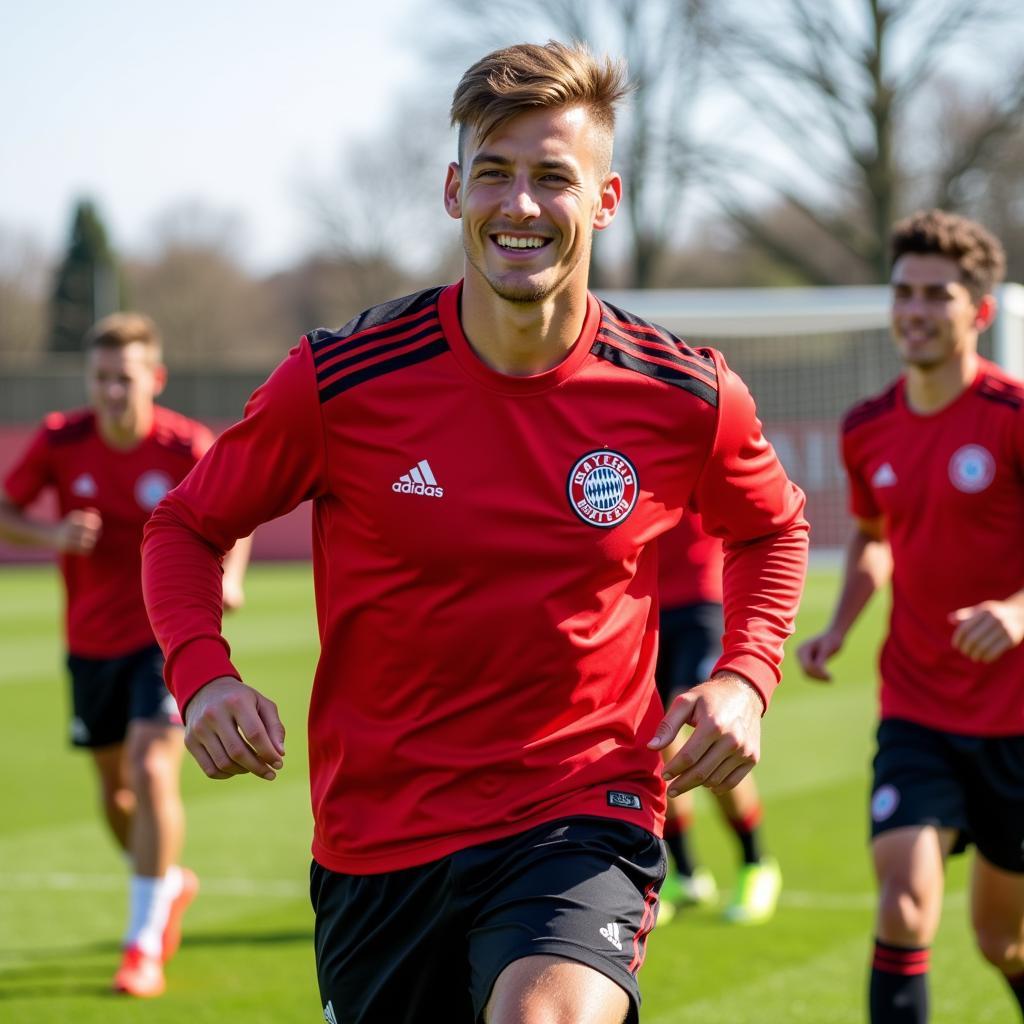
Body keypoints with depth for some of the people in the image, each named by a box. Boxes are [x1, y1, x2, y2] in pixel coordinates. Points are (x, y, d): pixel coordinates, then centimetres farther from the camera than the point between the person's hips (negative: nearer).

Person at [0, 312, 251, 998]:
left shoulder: (188, 448, -14)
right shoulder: (61, 441, -9)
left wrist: (227, 577, -16)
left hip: (168, 634, -4)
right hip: (91, 641, 4)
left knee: (152, 770, -19)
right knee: (115, 789, 15)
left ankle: (145, 943, -9)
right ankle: (171, 884, 45)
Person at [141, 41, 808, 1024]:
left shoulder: (686, 399, -5)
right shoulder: (336, 381, -9)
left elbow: (772, 529, 16)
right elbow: (185, 526, 6)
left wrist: (744, 678, -2)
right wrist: (201, 675, -13)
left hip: (582, 820, -2)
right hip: (375, 840, 2)